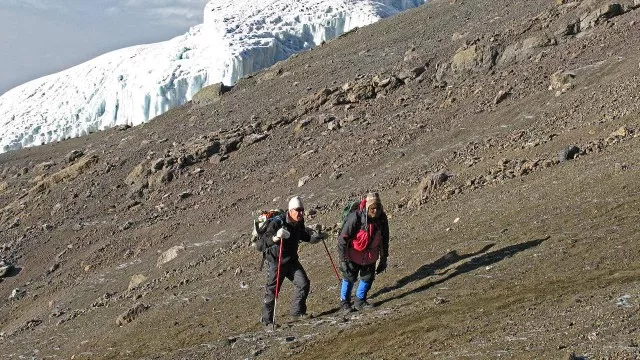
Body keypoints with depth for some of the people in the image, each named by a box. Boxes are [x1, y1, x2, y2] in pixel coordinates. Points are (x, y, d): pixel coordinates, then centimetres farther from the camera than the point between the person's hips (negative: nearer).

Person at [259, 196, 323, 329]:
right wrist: (275, 237, -48)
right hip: (275, 261, -6)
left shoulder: (299, 223, 0)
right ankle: (267, 321, 10)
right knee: (272, 290, -2)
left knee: (304, 283, -1)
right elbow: (264, 238, -28)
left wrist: (314, 236, 0)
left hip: (291, 260, 6)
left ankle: (297, 312, 15)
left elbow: (303, 235, 20)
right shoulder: (278, 222, -23)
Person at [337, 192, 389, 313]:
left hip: (370, 256, 4)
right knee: (349, 277, 5)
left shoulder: (382, 218, -14)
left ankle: (360, 301, 30)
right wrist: (343, 260, -22)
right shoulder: (355, 218, -29)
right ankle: (344, 302, 24)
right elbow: (343, 238, -22)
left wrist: (383, 259, 7)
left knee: (368, 277, 10)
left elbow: (384, 240, 2)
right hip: (353, 255, -4)